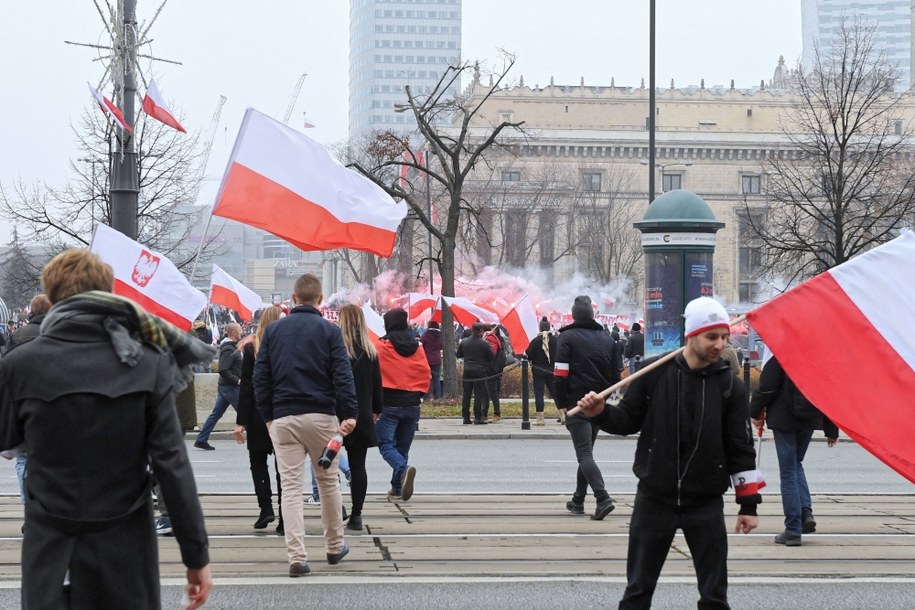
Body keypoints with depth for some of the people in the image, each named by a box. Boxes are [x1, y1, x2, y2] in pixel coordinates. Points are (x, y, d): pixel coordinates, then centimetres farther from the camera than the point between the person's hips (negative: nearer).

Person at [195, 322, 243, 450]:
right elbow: (223, 370, -23)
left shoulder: (231, 347, 15)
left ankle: (201, 440, 10)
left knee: (216, 413, 10)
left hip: (224, 386, 10)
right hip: (230, 387, -10)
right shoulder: (228, 350, -16)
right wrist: (237, 380, -20)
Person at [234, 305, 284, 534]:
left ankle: (266, 507, -1)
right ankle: (284, 519, 2)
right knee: (283, 465, 5)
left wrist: (241, 421, -5)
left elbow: (246, 387, -7)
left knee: (258, 460, 15)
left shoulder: (251, 349, -6)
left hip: (259, 414, -1)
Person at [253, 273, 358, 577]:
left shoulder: (273, 330, 7)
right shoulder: (329, 331, -1)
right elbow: (342, 376, -9)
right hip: (321, 415, -1)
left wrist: (267, 415, 11)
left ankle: (297, 556, -7)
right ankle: (335, 546, 24)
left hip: (283, 418, 1)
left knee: (291, 487, 1)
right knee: (328, 481, 14)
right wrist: (350, 414, -10)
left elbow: (260, 376, 6)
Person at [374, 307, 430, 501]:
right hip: (412, 404, 5)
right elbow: (426, 373, 6)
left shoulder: (381, 346, -8)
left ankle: (403, 469, -31)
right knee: (403, 447, 14)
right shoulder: (416, 347, 5)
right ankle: (397, 489, 16)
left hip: (388, 404, -5)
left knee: (386, 445, -3)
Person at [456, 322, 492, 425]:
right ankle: (478, 417, -3)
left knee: (466, 395, 8)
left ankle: (466, 417, 8)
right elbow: (491, 357, -3)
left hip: (467, 371, 3)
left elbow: (459, 355, 11)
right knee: (479, 395, -1)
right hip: (480, 372, -3)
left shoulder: (464, 342, 2)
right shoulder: (484, 343, -9)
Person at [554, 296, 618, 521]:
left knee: (584, 454, -9)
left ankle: (602, 497, -26)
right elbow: (616, 375, 12)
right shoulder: (606, 339, 11)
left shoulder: (567, 338, -5)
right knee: (586, 451, 18)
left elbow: (561, 374, -12)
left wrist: (562, 403, -5)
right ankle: (578, 501, 23)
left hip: (577, 403, -6)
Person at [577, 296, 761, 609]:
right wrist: (601, 413, -17)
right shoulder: (654, 373, -6)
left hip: (706, 504, 1)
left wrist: (749, 504, 1)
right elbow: (629, 419, 5)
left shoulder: (730, 385, -3)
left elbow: (741, 448, 1)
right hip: (654, 498, 0)